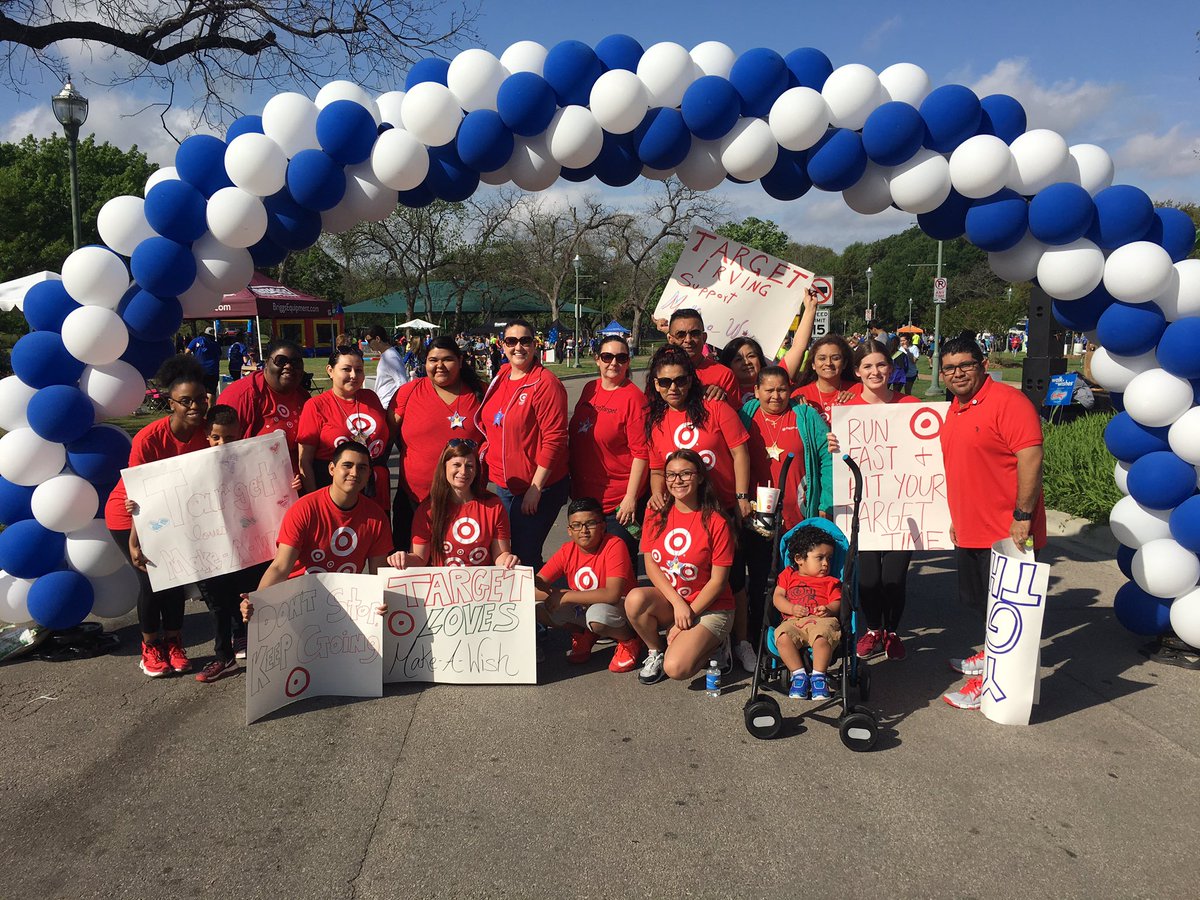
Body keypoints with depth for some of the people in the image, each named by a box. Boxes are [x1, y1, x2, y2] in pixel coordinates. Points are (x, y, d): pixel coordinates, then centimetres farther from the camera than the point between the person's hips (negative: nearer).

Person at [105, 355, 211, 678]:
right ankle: (151, 648, 14)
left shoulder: (207, 433, -18)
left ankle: (174, 644, 18)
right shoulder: (148, 439, -29)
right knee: (151, 578, -5)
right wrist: (134, 544, -27)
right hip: (129, 516, -4)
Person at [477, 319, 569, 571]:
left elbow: (554, 439, -19)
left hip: (538, 487, -7)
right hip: (504, 484, 7)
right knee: (506, 552, 16)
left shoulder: (546, 383, -15)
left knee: (525, 554, -1)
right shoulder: (500, 379, 7)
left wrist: (535, 488, -19)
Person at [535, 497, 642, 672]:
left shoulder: (614, 545, -23)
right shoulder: (567, 551, -8)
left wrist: (566, 597, -29)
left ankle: (630, 641, -5)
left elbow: (612, 594, -34)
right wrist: (555, 594, -32)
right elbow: (534, 586, -11)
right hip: (583, 608, 6)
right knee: (538, 606, -14)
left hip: (620, 607, -5)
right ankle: (583, 636, 12)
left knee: (597, 613, -39)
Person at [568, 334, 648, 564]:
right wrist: (573, 481, 17)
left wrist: (631, 498, -19)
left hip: (619, 502, -7)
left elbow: (641, 453, -16)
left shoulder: (633, 396, -13)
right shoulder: (590, 389, 7)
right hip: (584, 495, 7)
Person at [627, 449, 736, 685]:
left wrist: (688, 615, -13)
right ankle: (656, 652, -1)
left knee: (676, 668, -26)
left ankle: (712, 645, 8)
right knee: (635, 599, -30)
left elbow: (718, 581, -11)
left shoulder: (716, 523, -13)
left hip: (710, 609, -4)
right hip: (667, 601, 4)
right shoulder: (656, 515, 0)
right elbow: (651, 565, -2)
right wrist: (678, 603, -16)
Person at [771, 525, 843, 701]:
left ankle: (818, 676, -19)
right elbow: (777, 597, 13)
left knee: (822, 637, -37)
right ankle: (799, 675, -20)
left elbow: (837, 602, 11)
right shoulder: (788, 575, 22)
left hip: (821, 621, 0)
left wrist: (829, 610, -14)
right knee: (782, 637, -34)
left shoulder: (830, 581, 23)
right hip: (793, 621, 1)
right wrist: (792, 608, -7)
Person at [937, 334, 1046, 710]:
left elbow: (1030, 457, -22)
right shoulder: (955, 409, 13)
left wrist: (1022, 516, -24)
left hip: (1007, 531, -9)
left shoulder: (1007, 401, -15)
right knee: (985, 604, 21)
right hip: (970, 531, 9)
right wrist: (957, 517, 22)